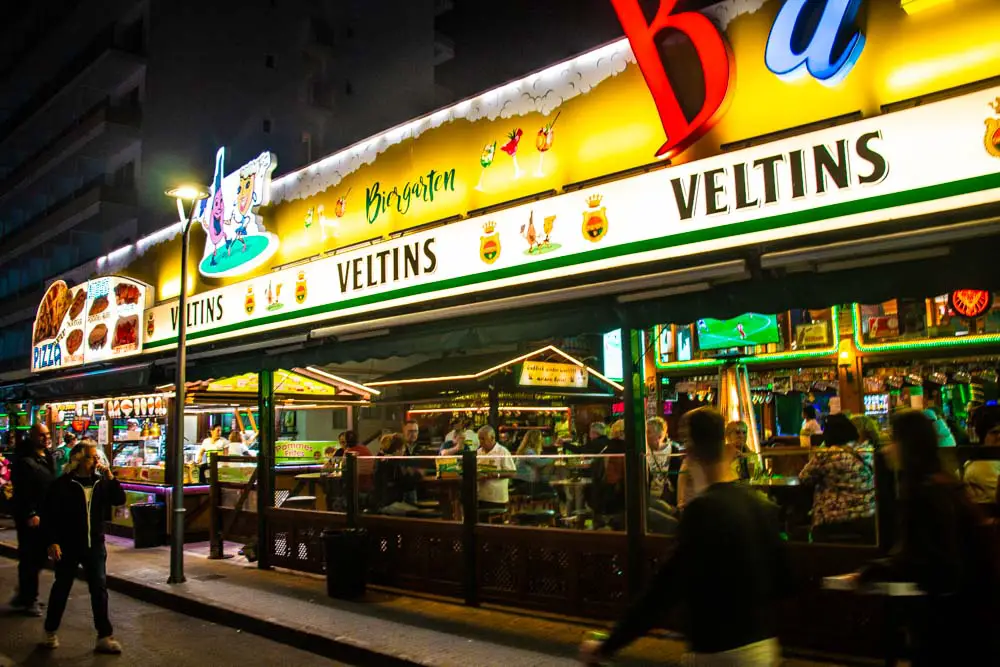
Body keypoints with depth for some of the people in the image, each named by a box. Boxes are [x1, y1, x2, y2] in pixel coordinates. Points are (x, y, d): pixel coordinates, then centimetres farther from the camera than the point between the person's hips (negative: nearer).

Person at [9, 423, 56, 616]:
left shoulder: (47, 458, 13)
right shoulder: (24, 460, -14)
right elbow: (22, 491, -19)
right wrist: (30, 514, -22)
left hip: (45, 515, 8)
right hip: (30, 518, -8)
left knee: (39, 557, 15)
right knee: (30, 558, 0)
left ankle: (25, 595, 29)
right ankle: (28, 600, 10)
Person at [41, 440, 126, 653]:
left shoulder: (101, 481, 2)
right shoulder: (63, 484, -9)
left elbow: (120, 499, -4)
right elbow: (48, 515, -8)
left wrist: (110, 478, -14)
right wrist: (52, 542, -14)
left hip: (95, 545, 3)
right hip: (68, 546, -3)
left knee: (99, 589, 0)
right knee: (61, 589, 13)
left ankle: (104, 637, 5)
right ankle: (51, 632, 33)